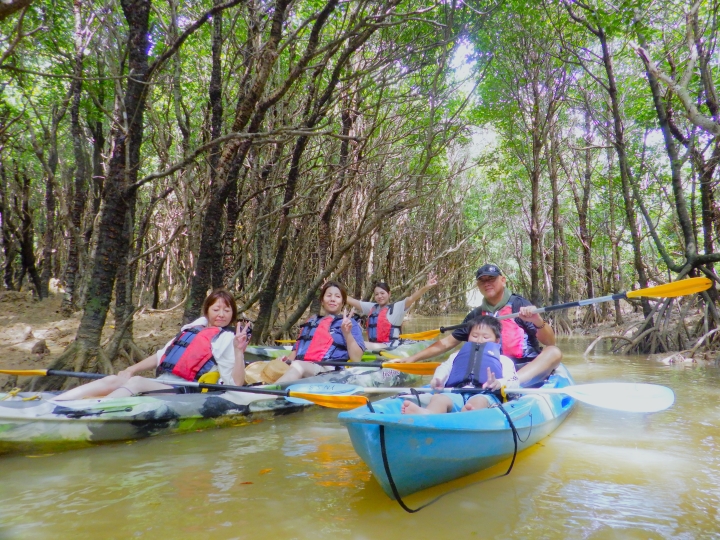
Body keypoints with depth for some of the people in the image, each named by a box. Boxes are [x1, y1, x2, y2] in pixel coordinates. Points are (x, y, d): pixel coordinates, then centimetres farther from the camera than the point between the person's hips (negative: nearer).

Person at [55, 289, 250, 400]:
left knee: (136, 383, -29)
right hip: (160, 384, 7)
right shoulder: (192, 328, 19)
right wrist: (131, 370, 11)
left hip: (184, 392, -7)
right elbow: (162, 355, 24)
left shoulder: (227, 339, -1)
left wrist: (238, 351, -24)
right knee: (112, 380, -12)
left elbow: (236, 384, -11)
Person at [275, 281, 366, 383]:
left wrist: (347, 334, -11)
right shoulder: (312, 321, 29)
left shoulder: (350, 323, 13)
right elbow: (297, 348, 29)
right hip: (301, 367, 5)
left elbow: (356, 359, 1)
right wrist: (288, 360, 7)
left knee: (297, 366, -37)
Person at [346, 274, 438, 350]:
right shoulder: (372, 307, 18)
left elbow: (411, 298, -15)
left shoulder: (397, 307, 1)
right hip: (372, 346, 6)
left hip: (390, 346, -6)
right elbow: (351, 300, 20)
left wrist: (426, 287, -31)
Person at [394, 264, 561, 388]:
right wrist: (411, 358, 9)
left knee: (554, 352, -31)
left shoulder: (519, 305, -2)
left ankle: (512, 384, -54)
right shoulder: (477, 315, 10)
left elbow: (550, 343, -9)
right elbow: (448, 342, 14)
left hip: (528, 370, -3)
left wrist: (537, 320, -31)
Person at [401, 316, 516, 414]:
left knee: (478, 402, -40)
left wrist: (499, 383, -17)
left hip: (484, 395, -2)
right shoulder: (458, 355, 38)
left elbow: (512, 379, 10)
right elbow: (444, 368, 21)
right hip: (457, 394, 2)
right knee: (438, 398, -32)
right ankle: (427, 414, -65)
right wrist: (437, 380, -6)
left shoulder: (503, 360, 30)